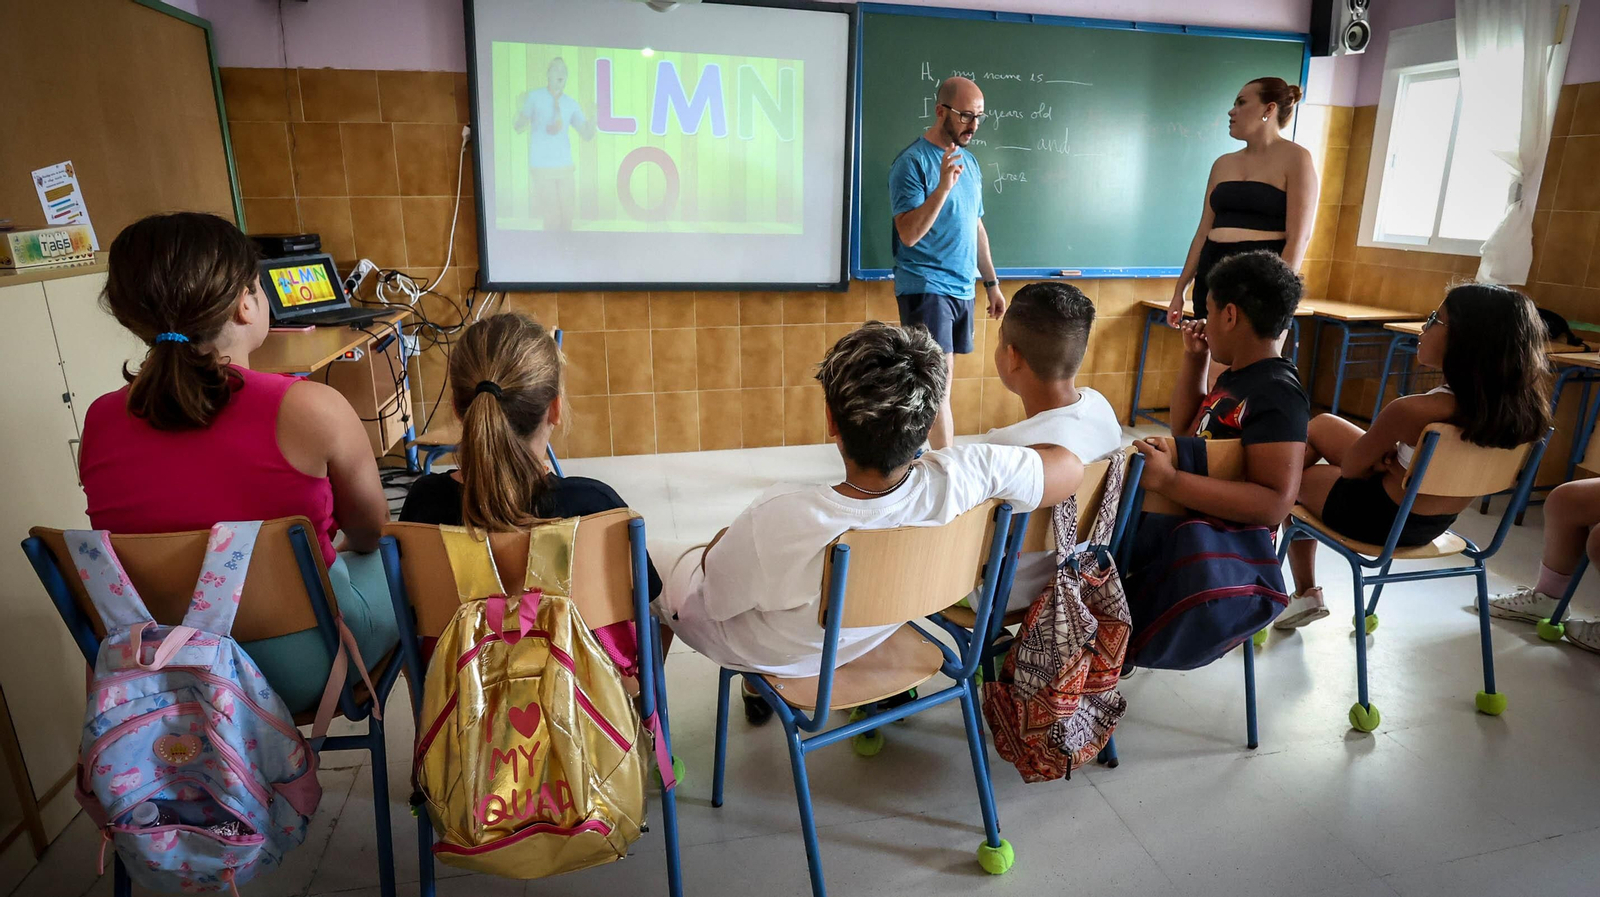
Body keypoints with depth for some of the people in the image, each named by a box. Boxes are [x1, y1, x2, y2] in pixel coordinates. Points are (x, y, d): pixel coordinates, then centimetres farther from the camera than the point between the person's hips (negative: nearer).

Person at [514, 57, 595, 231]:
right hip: (542, 167, -4)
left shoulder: (571, 103, 9)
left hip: (565, 166, 4)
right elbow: (518, 128, -5)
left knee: (566, 219, 5)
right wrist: (520, 110, -25)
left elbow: (587, 135, 9)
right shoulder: (534, 97, -1)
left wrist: (591, 118, -10)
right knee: (552, 220, -8)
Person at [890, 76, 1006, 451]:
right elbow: (909, 234, -18)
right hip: (925, 286, -7)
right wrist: (943, 187, -28)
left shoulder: (969, 162, 14)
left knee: (936, 376, 10)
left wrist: (992, 283, 19)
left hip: (961, 288, 7)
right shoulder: (912, 162, -9)